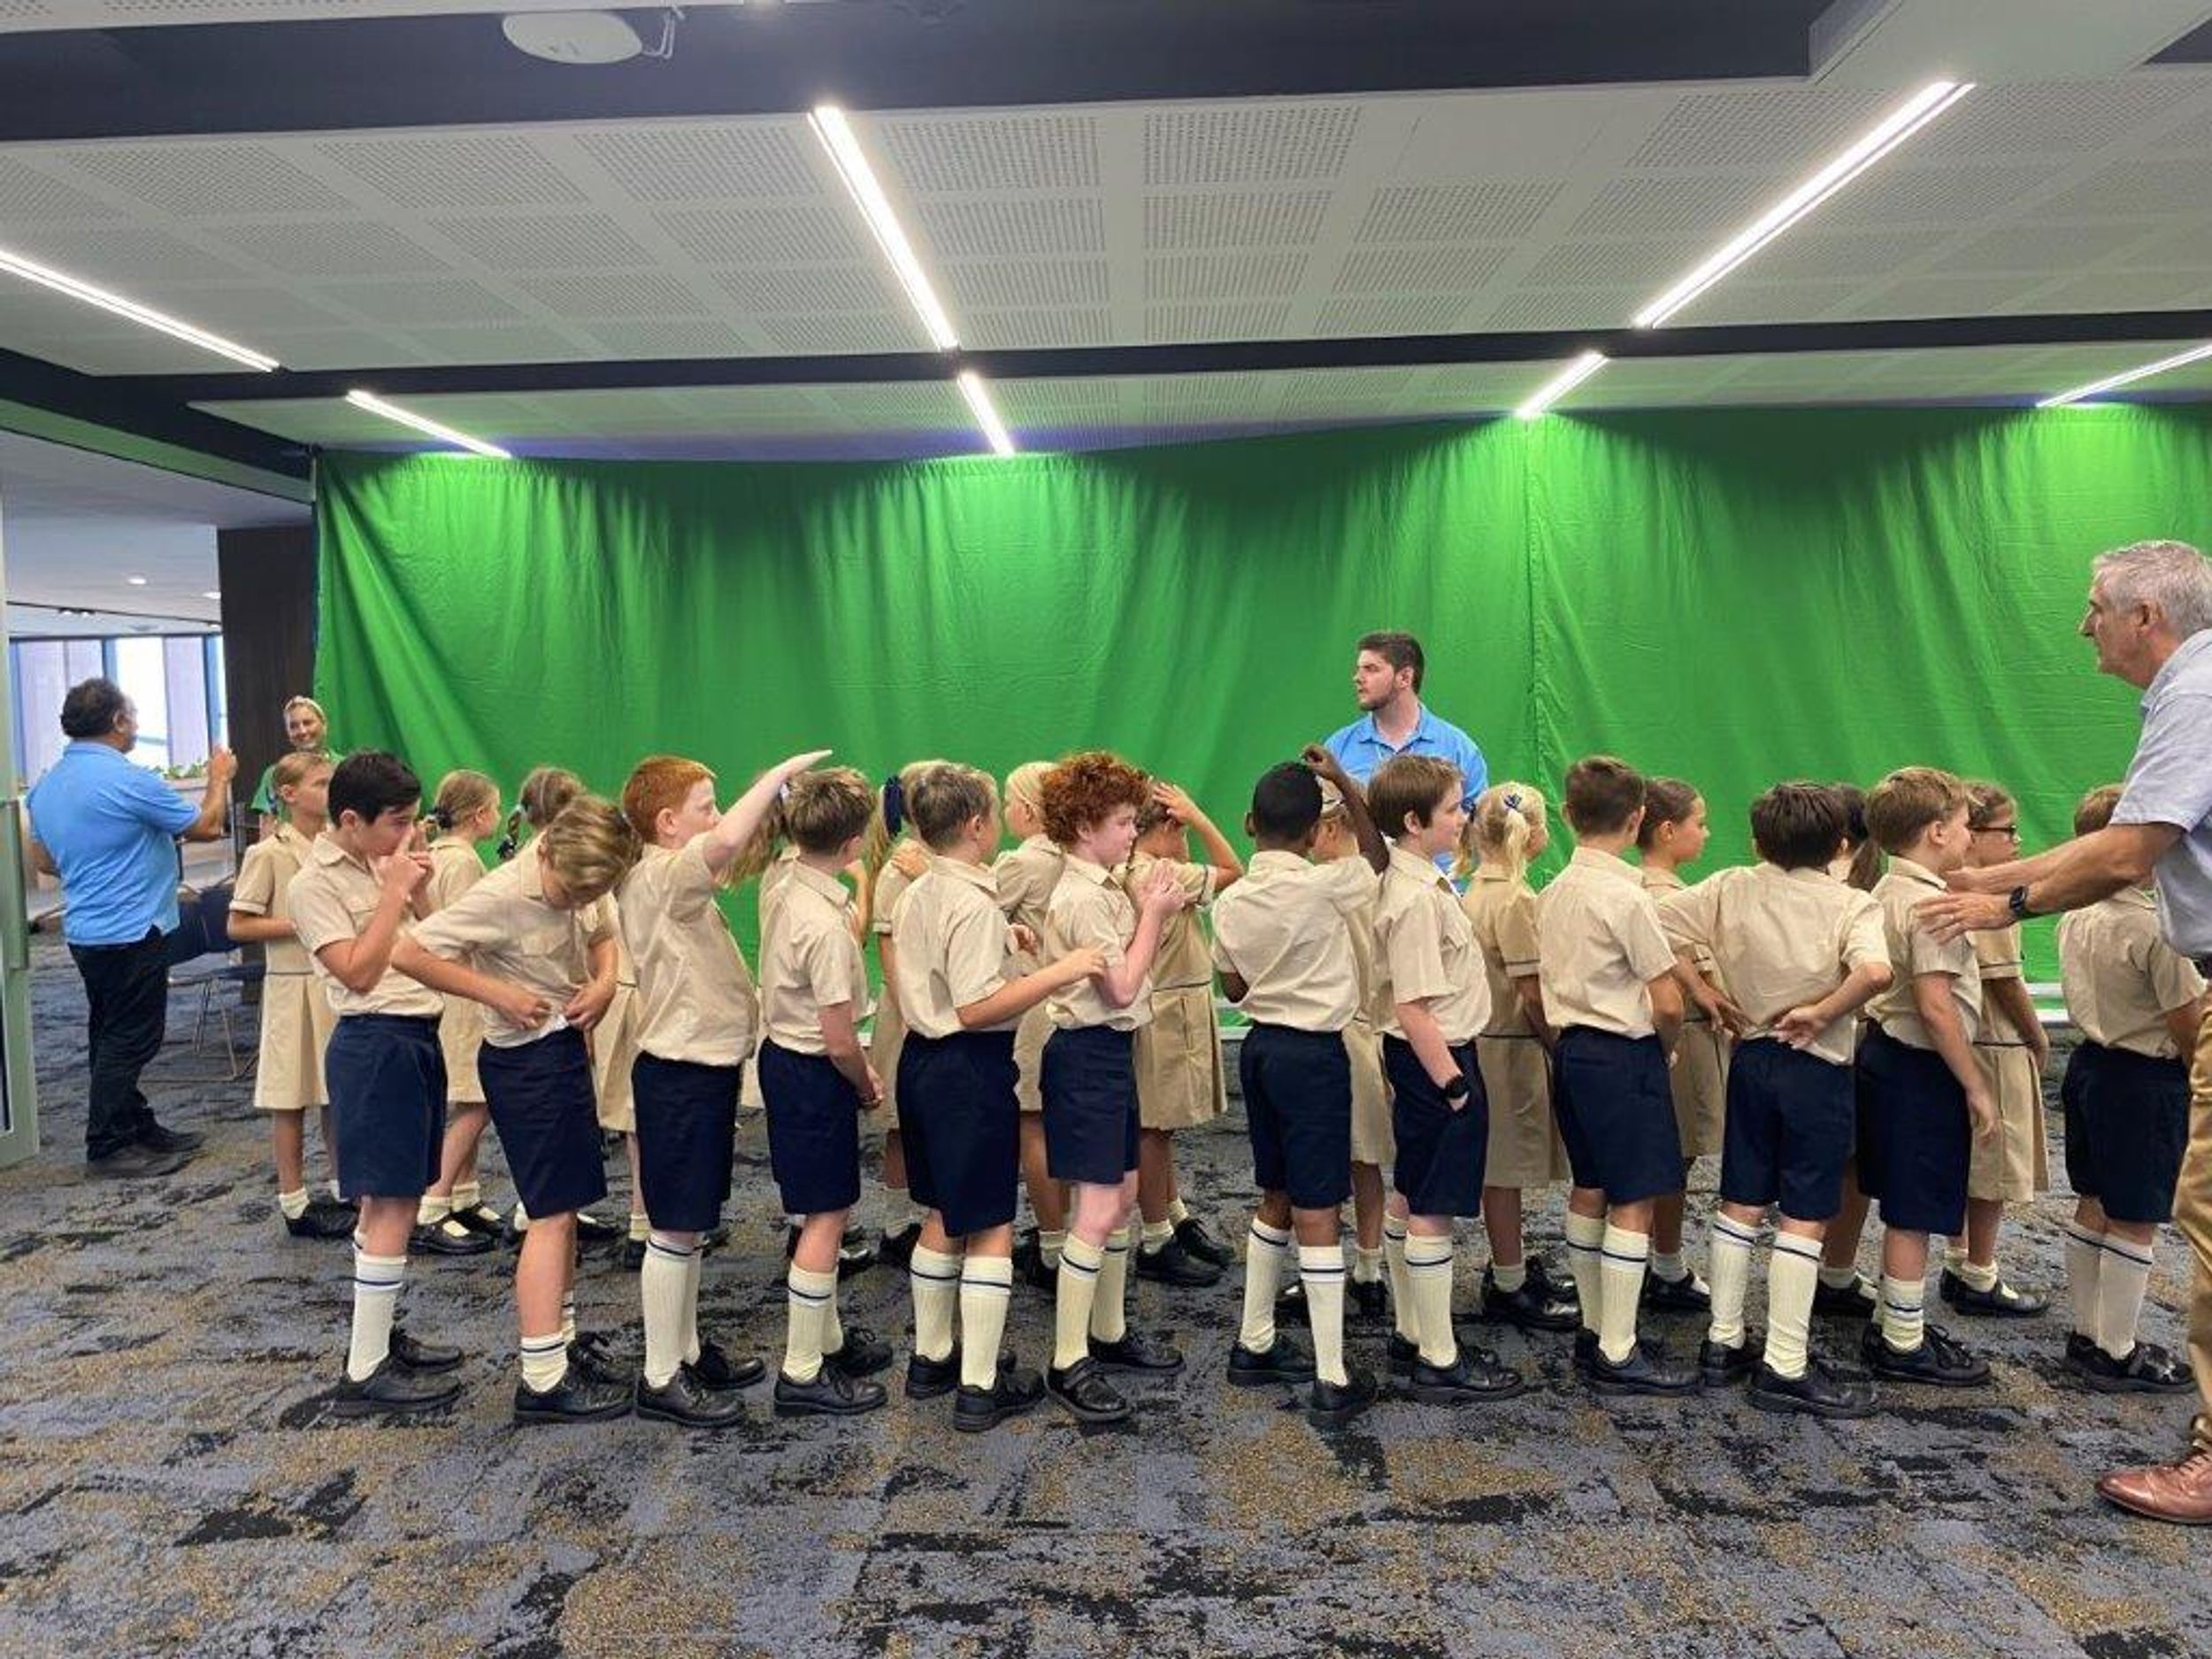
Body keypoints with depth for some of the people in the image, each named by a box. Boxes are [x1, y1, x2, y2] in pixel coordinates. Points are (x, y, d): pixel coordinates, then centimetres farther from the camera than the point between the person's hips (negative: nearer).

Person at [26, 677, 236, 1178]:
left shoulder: (46, 785, 8)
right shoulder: (128, 781, -20)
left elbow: (42, 860, 18)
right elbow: (208, 827, -11)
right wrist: (219, 778, 6)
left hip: (84, 931, 9)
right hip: (131, 934, -9)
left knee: (112, 1039, 16)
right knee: (127, 1042, -1)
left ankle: (138, 1128, 27)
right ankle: (108, 1148, 5)